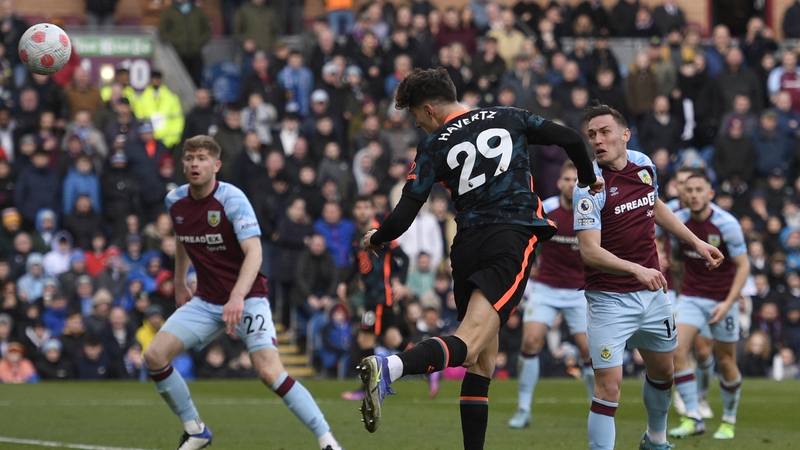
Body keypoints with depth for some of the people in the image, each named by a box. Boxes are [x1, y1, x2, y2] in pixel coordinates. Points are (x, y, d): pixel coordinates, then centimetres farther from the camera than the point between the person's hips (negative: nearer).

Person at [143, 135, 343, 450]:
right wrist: (179, 284, 28)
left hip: (246, 299, -6)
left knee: (270, 371, -25)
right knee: (154, 356, -9)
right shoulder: (175, 202, 1)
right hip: (205, 302, 6)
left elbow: (254, 252, -29)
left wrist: (237, 297, -42)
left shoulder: (232, 199, -18)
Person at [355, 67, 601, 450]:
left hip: (469, 247, 2)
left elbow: (403, 218, 3)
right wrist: (589, 179, 33)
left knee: (482, 361, 14)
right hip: (512, 240, -2)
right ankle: (389, 368, -44)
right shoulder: (508, 119, 11)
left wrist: (375, 238, 24)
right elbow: (570, 139, 13)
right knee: (468, 345, -18)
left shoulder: (434, 146, 6)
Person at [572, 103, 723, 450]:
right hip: (610, 300, -6)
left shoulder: (644, 164, 0)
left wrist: (696, 242, 22)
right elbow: (590, 251, -28)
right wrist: (636, 269, -41)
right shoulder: (590, 187, -20)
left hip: (652, 291, 7)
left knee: (662, 372, 22)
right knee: (608, 386, -14)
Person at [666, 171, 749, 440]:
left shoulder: (727, 224, -16)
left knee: (726, 362, 6)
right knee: (676, 351, -17)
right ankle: (693, 418, -15)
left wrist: (728, 303, -21)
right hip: (691, 297, 3)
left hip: (722, 299, -3)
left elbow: (743, 265, -14)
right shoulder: (678, 221, -7)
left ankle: (729, 420, 26)